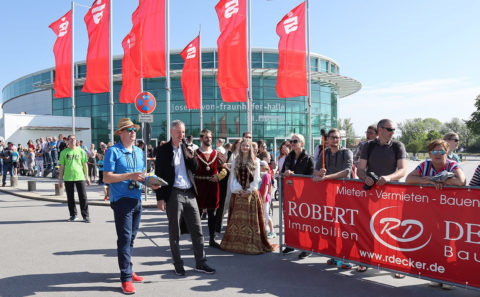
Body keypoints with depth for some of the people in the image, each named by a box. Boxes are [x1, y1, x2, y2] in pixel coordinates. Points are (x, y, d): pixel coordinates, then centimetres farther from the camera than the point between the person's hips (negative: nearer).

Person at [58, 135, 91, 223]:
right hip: (68, 178, 1)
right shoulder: (64, 152, 5)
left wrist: (87, 176, 6)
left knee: (83, 197, -2)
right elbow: (61, 166, 6)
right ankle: (73, 215, 21)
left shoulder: (81, 151, 7)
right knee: (70, 198, 8)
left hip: (80, 177, -1)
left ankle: (85, 215, 5)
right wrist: (60, 179, 3)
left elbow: (85, 164, 9)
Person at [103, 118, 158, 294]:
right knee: (124, 239, -5)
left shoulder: (139, 152, 14)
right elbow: (107, 178, -14)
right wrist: (130, 176, -22)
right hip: (121, 201, -6)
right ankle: (126, 278, 1)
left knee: (131, 238, 15)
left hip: (137, 200, 7)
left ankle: (128, 270, 27)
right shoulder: (113, 151, -7)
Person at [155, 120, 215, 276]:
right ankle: (178, 265, 20)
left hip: (189, 194, 5)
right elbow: (159, 175, -4)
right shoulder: (163, 150, -3)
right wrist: (160, 198, -9)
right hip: (173, 195, -4)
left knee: (197, 230, 7)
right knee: (174, 232, 7)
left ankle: (200, 263, 18)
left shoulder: (187, 148, 10)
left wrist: (191, 157, -8)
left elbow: (195, 169, 12)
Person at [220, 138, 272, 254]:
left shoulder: (255, 161, 4)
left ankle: (252, 243, 1)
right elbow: (233, 177, 7)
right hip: (238, 194, 3)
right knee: (236, 218, 4)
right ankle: (236, 242, 12)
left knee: (251, 218, -3)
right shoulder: (236, 161, 11)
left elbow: (256, 179, -1)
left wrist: (248, 191, -9)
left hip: (251, 193, -2)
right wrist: (237, 190, -6)